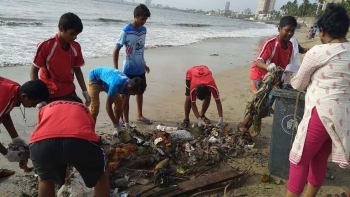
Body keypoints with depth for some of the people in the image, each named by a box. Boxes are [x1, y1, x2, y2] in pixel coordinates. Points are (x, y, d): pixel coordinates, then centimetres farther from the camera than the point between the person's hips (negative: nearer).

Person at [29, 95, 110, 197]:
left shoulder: (46, 107, 39)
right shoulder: (84, 108, 38)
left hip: (42, 143, 2)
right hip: (80, 140, -1)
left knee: (45, 179, 36)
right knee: (101, 177, 30)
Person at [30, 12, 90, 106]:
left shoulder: (76, 47, -1)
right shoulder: (46, 46, -16)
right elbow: (33, 72, -9)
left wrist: (85, 91, 10)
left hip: (69, 93, 5)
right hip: (50, 95, -4)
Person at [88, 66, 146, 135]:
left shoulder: (129, 84, -20)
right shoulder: (116, 84, -43)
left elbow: (125, 104, -5)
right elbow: (108, 106, -36)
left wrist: (127, 123, -5)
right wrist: (116, 126, -32)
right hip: (95, 79, -7)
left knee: (119, 102, 0)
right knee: (95, 106, -20)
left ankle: (116, 130, 11)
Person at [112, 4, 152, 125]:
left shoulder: (144, 30, 3)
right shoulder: (126, 31, -15)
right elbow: (116, 51, -12)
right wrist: (115, 69, -16)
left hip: (140, 69, 6)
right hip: (129, 70, -6)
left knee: (140, 91, 16)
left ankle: (140, 115, 32)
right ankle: (121, 118, 19)